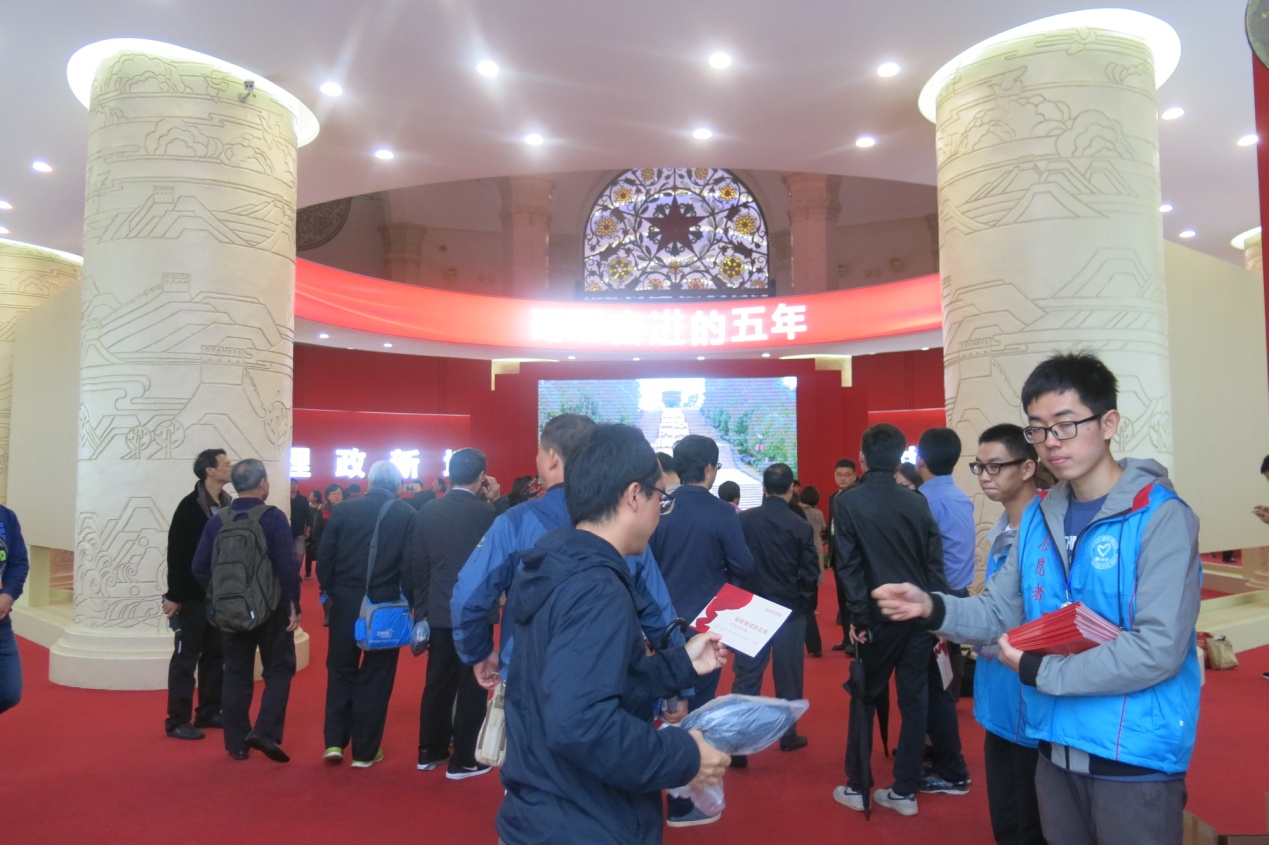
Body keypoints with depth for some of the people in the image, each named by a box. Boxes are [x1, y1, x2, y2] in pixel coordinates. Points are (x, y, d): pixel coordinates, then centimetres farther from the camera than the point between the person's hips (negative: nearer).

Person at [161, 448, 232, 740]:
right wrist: (174, 595, -17)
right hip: (193, 595, -7)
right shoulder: (190, 506, -12)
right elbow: (176, 554, -15)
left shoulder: (227, 504, 7)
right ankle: (177, 720, 10)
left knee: (216, 654, 13)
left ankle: (208, 712, 24)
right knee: (186, 657, 1)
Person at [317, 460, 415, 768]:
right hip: (386, 605, -2)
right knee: (375, 677, 8)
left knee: (341, 671, 17)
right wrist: (409, 601, 2)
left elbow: (324, 555, 0)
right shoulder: (407, 514, -5)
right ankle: (365, 751, 15)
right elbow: (410, 564, -8)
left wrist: (328, 591, 11)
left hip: (345, 602, 2)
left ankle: (334, 742, 17)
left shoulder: (344, 509, 0)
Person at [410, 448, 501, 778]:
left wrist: (421, 605, 12)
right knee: (472, 686, 5)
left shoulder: (427, 510, 1)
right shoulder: (486, 512, -14)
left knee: (438, 683, 16)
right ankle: (463, 760, 12)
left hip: (439, 610, 5)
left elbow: (417, 562, 3)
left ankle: (430, 752, 27)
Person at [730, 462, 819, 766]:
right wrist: (803, 602, 10)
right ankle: (788, 736, 26)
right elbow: (810, 574, -7)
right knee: (788, 678, 13)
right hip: (790, 611, -1)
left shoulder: (742, 520, -6)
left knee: (746, 678, 4)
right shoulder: (801, 527, -11)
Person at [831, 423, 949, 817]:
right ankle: (904, 791, 17)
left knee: (865, 699, 10)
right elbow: (935, 563, 3)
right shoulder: (917, 502, 4)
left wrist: (858, 617, -5)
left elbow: (848, 566, -10)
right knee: (914, 700, 10)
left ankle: (856, 786, 18)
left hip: (879, 616, -3)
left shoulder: (847, 501, -6)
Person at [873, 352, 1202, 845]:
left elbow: (1158, 649, -22)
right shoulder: (1038, 517, 5)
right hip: (1055, 750, 6)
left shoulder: (1160, 516, -15)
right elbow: (999, 613, 5)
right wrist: (932, 607, -14)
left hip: (1134, 757, -6)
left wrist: (1038, 671, -17)